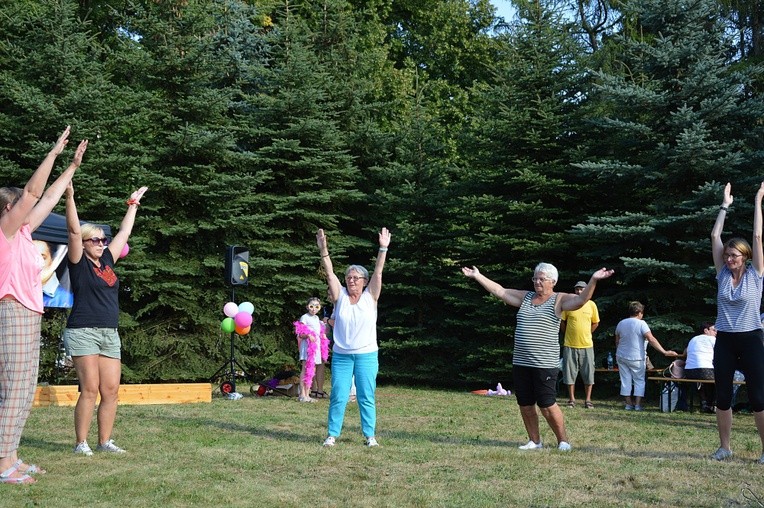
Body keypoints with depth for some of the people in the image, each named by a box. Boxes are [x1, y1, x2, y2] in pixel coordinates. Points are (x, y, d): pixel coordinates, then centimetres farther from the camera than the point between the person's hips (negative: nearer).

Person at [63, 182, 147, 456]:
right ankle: (81, 442, -1)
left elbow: (124, 232, 24)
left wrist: (133, 204, 31)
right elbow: (74, 230, -12)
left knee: (111, 390, 2)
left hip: (110, 334, 6)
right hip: (83, 332, -6)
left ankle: (105, 441, 10)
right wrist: (69, 196, -21)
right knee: (89, 389, -9)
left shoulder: (107, 261, 15)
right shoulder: (79, 263, 0)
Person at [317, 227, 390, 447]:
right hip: (341, 355, 1)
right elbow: (330, 273, -5)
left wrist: (383, 249, -15)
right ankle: (332, 434, 9)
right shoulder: (340, 297, 4)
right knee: (338, 396, 1)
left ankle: (370, 435, 11)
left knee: (367, 397, 4)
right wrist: (323, 250, -15)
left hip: (367, 355, -1)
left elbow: (378, 272, -6)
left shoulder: (370, 297, 2)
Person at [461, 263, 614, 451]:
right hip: (520, 363, 6)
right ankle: (535, 441, 25)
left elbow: (581, 299, -19)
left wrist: (593, 280, -33)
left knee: (547, 405, -4)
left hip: (545, 365, -6)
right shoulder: (525, 297, 13)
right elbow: (498, 291, 18)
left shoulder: (558, 300, -3)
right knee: (525, 405, 10)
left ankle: (563, 441, 12)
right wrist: (477, 276, 17)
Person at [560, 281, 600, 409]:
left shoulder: (591, 305, 1)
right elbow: (562, 322, 8)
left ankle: (588, 400, 11)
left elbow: (595, 323, 13)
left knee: (588, 374, 2)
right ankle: (572, 399, 14)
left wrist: (585, 334, 11)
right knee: (570, 373, 4)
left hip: (587, 345, 1)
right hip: (570, 345, -1)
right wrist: (569, 334, 9)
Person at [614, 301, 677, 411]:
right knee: (639, 381, 6)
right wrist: (664, 352, -19)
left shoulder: (621, 323, 5)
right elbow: (651, 339, -19)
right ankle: (638, 404, 1)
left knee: (626, 381, 7)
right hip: (636, 358, -4)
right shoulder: (641, 324, -11)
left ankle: (628, 404, 8)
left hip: (621, 357, 4)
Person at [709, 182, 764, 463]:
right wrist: (725, 205, 6)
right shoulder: (723, 274, 5)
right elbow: (715, 236, 3)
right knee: (723, 397, 6)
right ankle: (724, 447, 15)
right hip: (724, 341, 3)